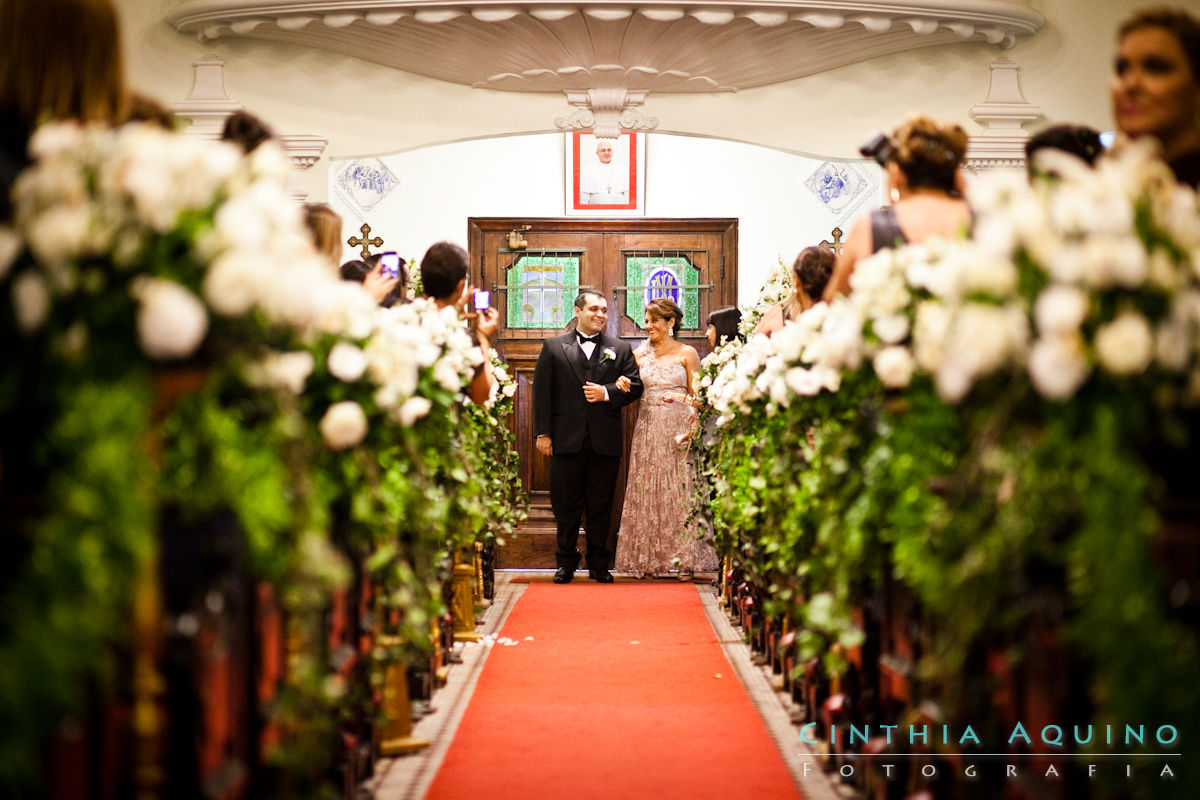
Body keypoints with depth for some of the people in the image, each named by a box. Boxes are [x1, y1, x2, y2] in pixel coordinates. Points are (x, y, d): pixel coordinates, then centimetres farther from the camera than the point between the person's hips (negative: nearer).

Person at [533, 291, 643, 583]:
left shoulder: (620, 349, 9)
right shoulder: (554, 347, 6)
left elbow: (636, 386, 6)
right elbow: (542, 392, 2)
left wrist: (608, 393, -12)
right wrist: (543, 433, -4)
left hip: (605, 441, 1)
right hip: (567, 439, -1)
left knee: (601, 506, 6)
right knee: (566, 505, 5)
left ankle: (599, 564, 15)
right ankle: (566, 563, 15)